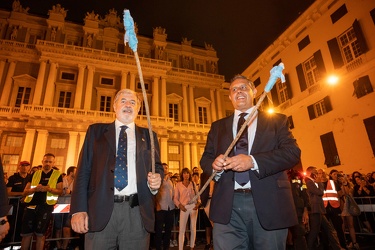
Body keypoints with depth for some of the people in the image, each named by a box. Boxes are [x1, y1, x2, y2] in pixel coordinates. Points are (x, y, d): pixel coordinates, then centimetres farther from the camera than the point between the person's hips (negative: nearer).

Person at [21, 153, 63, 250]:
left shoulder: (57, 175, 4)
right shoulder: (34, 174, 13)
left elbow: (60, 191, -2)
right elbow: (25, 192, 9)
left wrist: (49, 189, -21)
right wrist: (35, 189, -13)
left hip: (46, 207, -3)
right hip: (31, 205, 3)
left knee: (40, 234, 1)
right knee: (26, 233, 5)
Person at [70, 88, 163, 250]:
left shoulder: (148, 136, 14)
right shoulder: (96, 131, 12)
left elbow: (157, 167, 15)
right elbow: (83, 170, 6)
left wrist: (157, 178, -10)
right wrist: (79, 209, -4)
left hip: (137, 213, 1)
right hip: (101, 210, 0)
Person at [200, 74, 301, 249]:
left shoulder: (276, 121, 10)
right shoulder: (218, 126, 17)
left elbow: (292, 153, -3)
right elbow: (205, 158, 13)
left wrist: (253, 161, -18)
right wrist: (214, 164, -12)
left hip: (268, 203, -1)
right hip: (228, 205, 2)